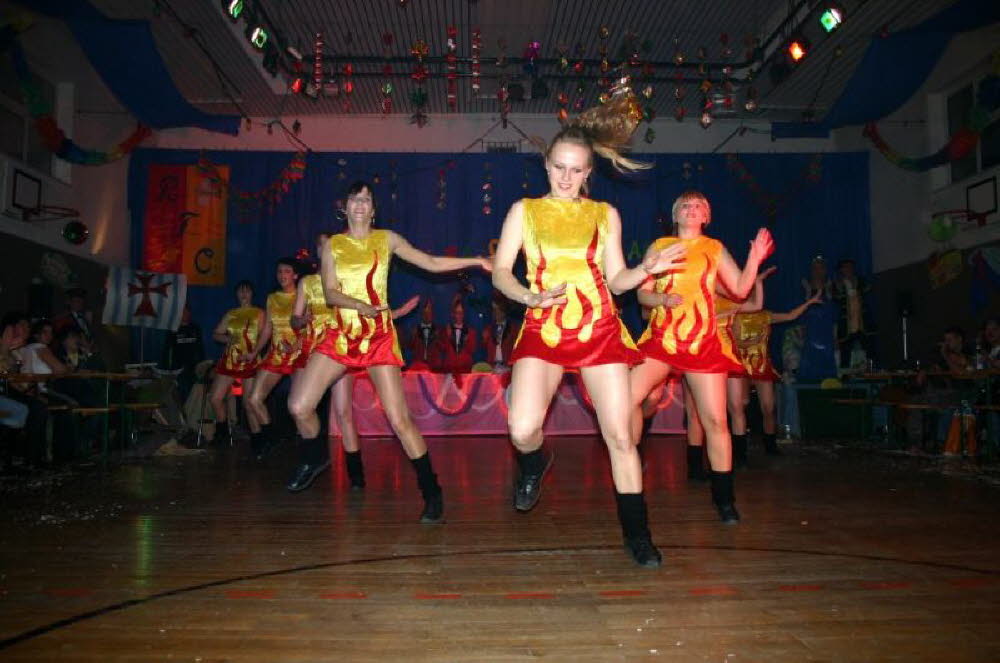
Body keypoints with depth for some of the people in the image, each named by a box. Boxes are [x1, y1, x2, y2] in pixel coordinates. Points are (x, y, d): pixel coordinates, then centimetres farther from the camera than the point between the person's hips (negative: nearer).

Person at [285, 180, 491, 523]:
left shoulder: (387, 239, 6)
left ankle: (432, 492, 3)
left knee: (399, 419, -9)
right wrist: (363, 306, -20)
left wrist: (476, 261, -3)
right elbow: (330, 292, -2)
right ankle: (315, 457, 26)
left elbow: (432, 263, 4)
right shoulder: (332, 244, 9)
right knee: (299, 407, -6)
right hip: (341, 334, 2)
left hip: (379, 336, -2)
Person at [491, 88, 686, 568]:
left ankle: (636, 534, 16)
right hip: (543, 331, -1)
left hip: (600, 330, 1)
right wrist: (532, 297, -15)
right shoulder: (524, 211, 10)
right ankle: (534, 464, 19)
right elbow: (500, 273, 3)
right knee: (523, 430, -20)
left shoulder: (605, 214, 13)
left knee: (620, 435, -1)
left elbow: (615, 280, 11)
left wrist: (646, 269, -9)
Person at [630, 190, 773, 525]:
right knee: (627, 396, -20)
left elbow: (740, 289, 8)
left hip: (702, 342, 0)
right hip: (660, 338, 0)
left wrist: (755, 258, -6)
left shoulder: (715, 248, 14)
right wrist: (659, 299, -8)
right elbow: (641, 291, 12)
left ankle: (724, 498, 13)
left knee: (715, 419, -2)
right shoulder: (659, 246, 13)